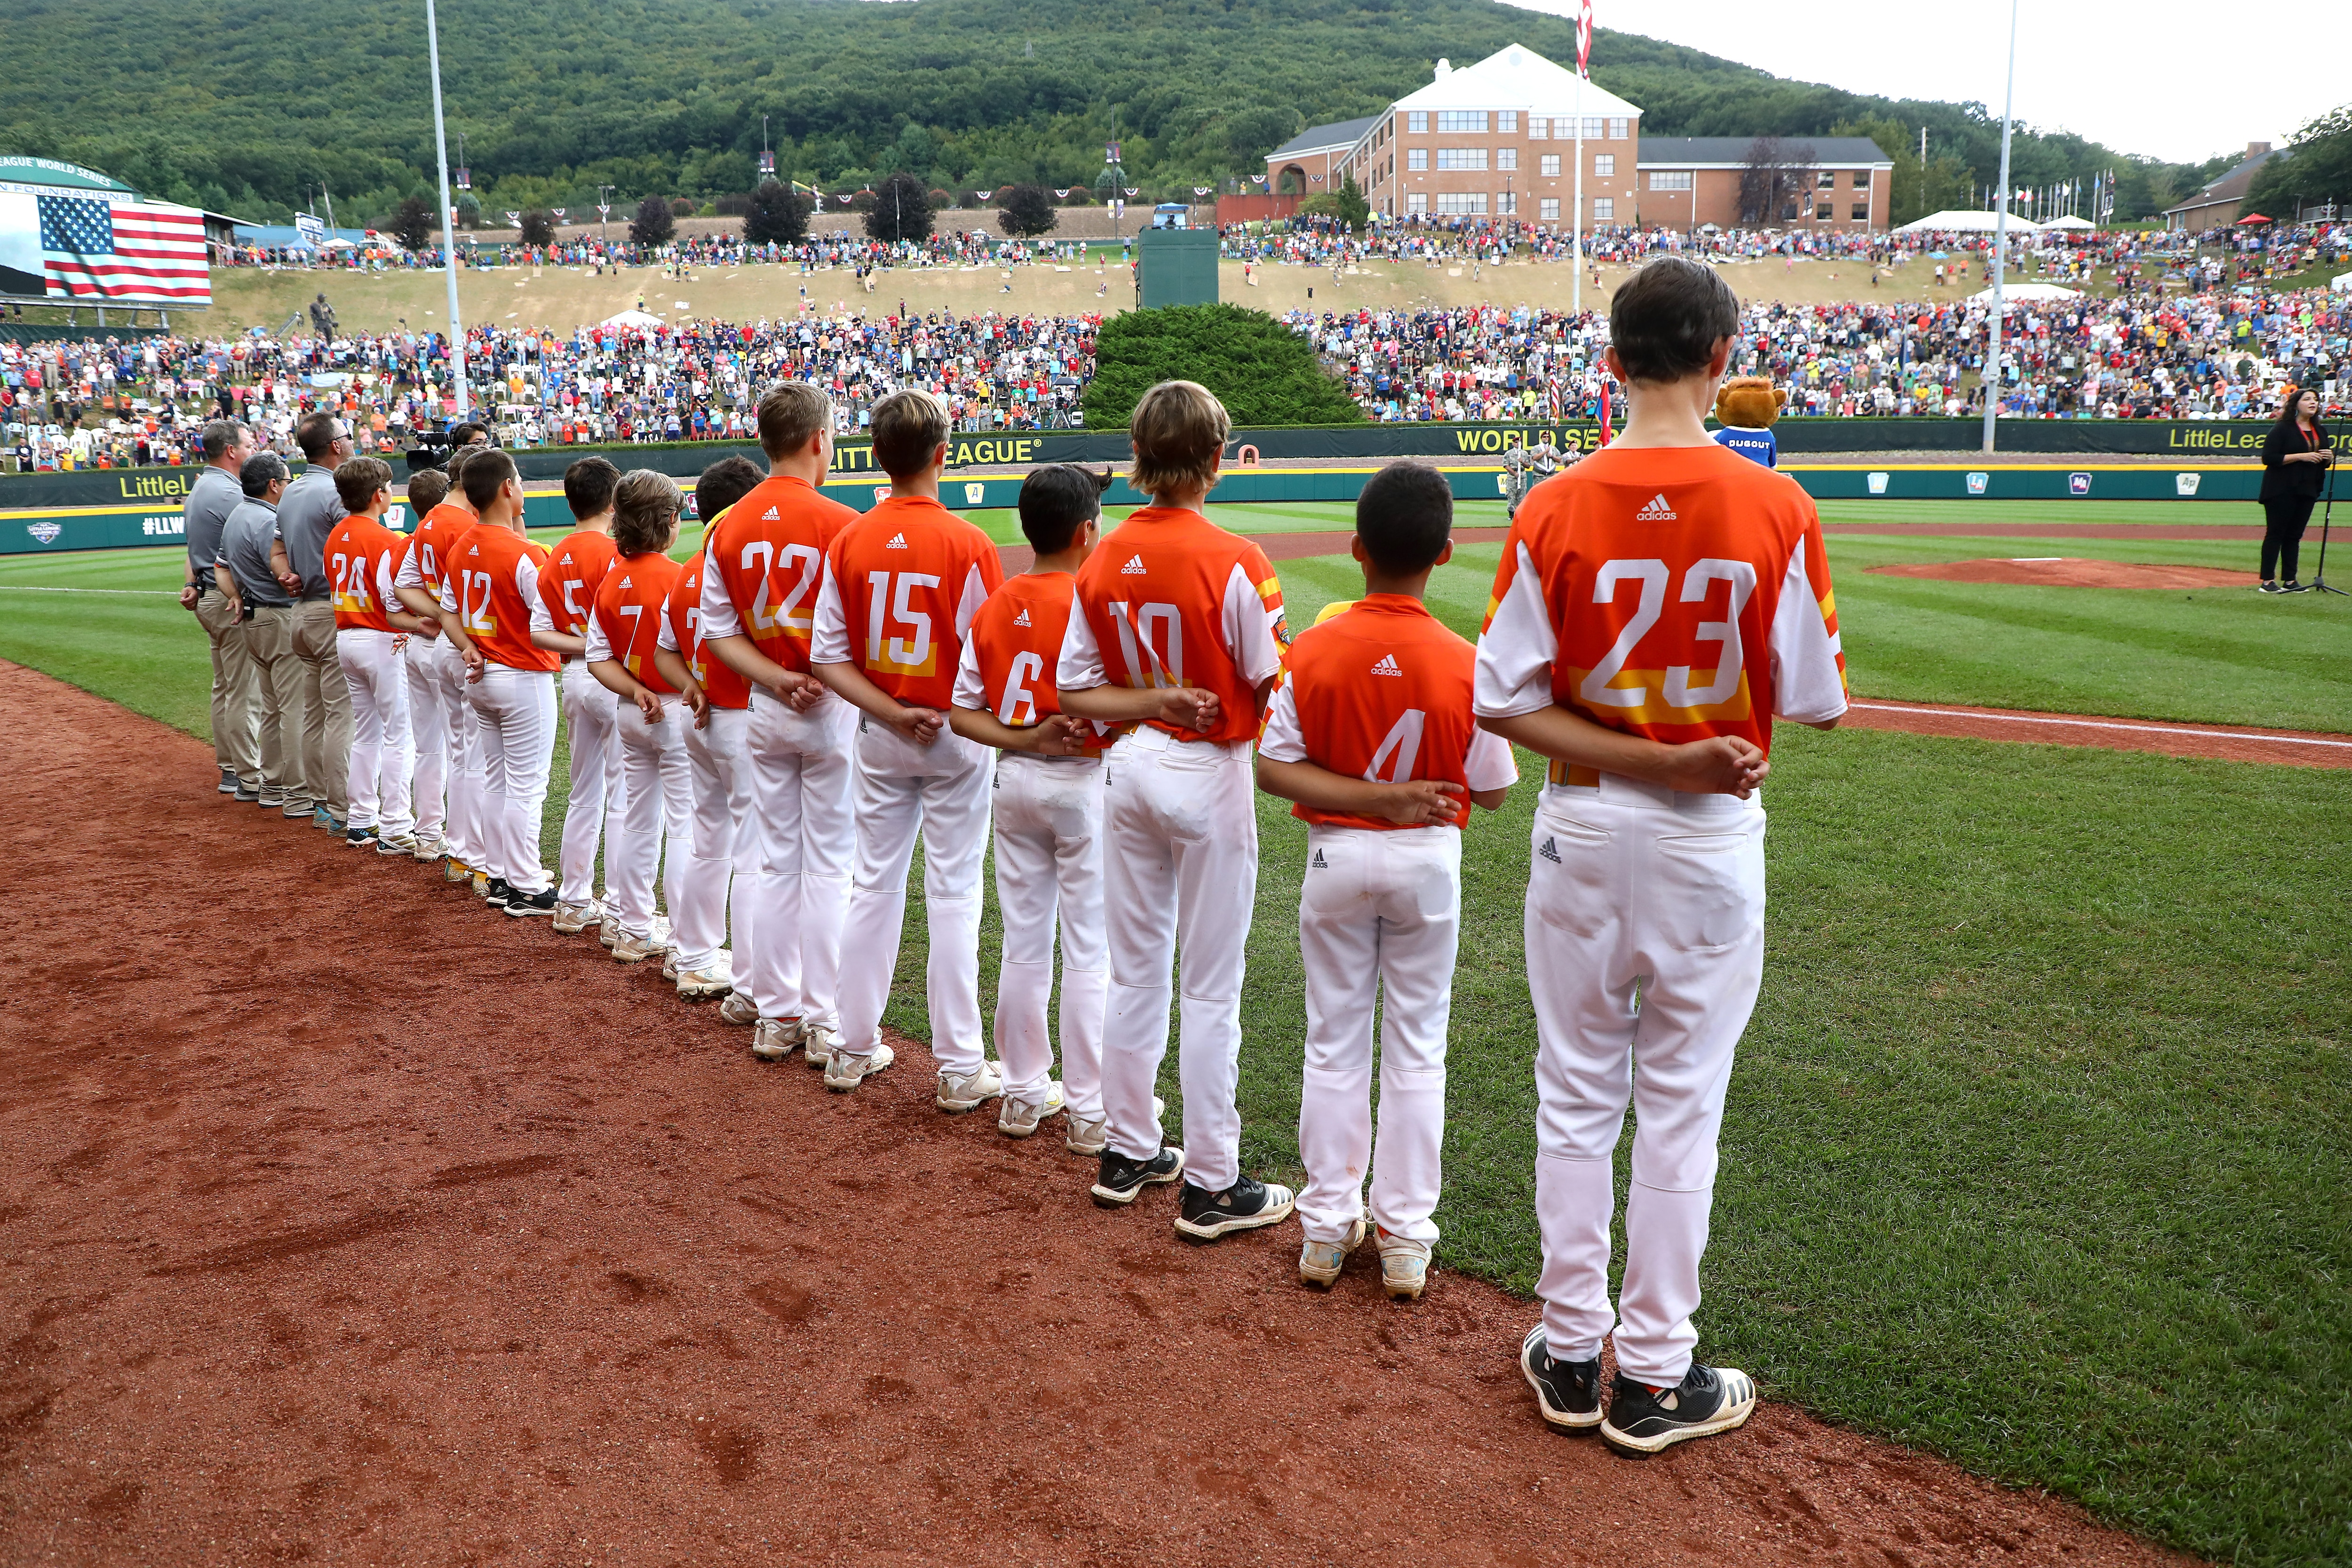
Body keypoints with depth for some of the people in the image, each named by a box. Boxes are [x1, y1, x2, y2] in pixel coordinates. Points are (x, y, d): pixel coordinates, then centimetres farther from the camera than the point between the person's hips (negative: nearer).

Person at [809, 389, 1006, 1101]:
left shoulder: (848, 543, -2)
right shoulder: (969, 544, -14)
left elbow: (828, 658, -5)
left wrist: (890, 713, -7)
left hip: (879, 736, 4)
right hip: (957, 737, -4)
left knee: (874, 885, 15)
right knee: (953, 895, 4)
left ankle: (855, 1049, 24)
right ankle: (960, 1069, 10)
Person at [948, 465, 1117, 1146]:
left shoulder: (994, 607, 4)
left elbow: (961, 713, 1)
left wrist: (1024, 740, -7)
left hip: (1014, 780, 6)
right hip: (1083, 783, -6)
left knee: (1023, 944, 14)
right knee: (1091, 950, 3)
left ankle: (1024, 1094, 24)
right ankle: (1088, 1110, 9)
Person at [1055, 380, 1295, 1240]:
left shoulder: (1102, 562, -1)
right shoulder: (1235, 562, -17)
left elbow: (1072, 690, 1)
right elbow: (1271, 686, -12)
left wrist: (1151, 700, -4)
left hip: (1129, 766, 5)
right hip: (1210, 775, -5)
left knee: (1134, 970, 16)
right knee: (1212, 988, 4)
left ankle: (1129, 1153, 28)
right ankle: (1211, 1185, 13)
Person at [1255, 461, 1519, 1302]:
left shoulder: (1314, 649, -12)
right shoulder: (1463, 663, -14)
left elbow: (1274, 767, -14)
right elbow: (1491, 788, -7)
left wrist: (1370, 795, -15)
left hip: (1336, 857, 1)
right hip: (1428, 861, 0)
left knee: (1334, 1044, 13)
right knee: (1416, 1049, 11)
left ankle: (1326, 1229, 20)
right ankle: (1405, 1240, 18)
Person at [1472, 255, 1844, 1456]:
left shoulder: (1553, 511, -8)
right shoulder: (1774, 509, -11)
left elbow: (1505, 703, -11)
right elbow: (1816, 700, -7)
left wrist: (1644, 761, -10)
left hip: (1582, 831, 1)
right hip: (1713, 839, -1)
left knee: (1575, 1096, 14)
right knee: (1680, 1107, 10)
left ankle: (1569, 1352, 26)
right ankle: (1654, 1377, 22)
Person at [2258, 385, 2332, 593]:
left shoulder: (2320, 431, 16)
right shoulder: (2282, 428, -6)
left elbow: (2325, 463, 22)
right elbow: (2269, 457, -14)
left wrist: (2329, 457, -1)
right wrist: (2301, 456, -19)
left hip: (2307, 491, 6)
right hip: (2281, 491, -6)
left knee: (2295, 536, 8)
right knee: (2275, 534, -5)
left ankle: (2290, 581, 10)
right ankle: (2268, 581, -3)